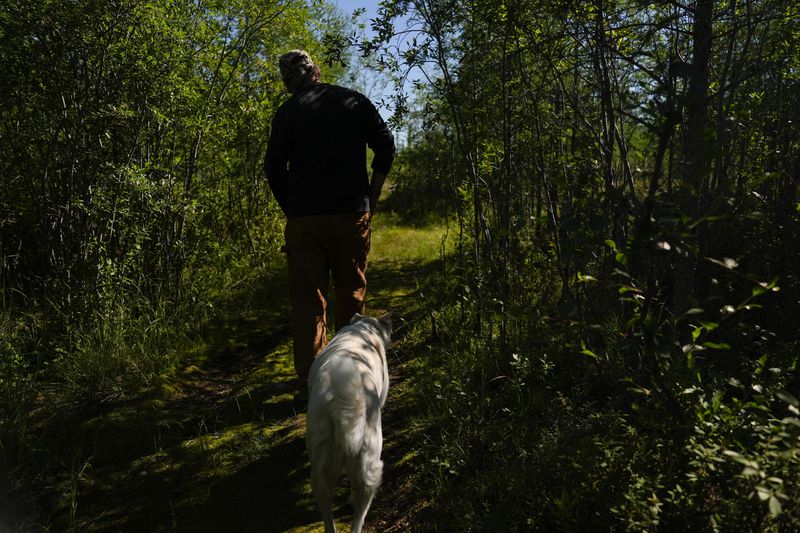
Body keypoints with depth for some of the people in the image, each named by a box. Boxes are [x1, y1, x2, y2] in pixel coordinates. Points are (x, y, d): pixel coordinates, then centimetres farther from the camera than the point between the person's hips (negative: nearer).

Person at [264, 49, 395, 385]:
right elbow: (386, 146, 5)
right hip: (352, 215, 1)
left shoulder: (287, 112, 4)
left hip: (303, 219, 0)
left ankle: (310, 379, 7)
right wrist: (372, 197, 11)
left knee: (307, 299, 5)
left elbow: (274, 168, 2)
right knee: (351, 296, 11)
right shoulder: (354, 101, 7)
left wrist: (291, 209, 11)